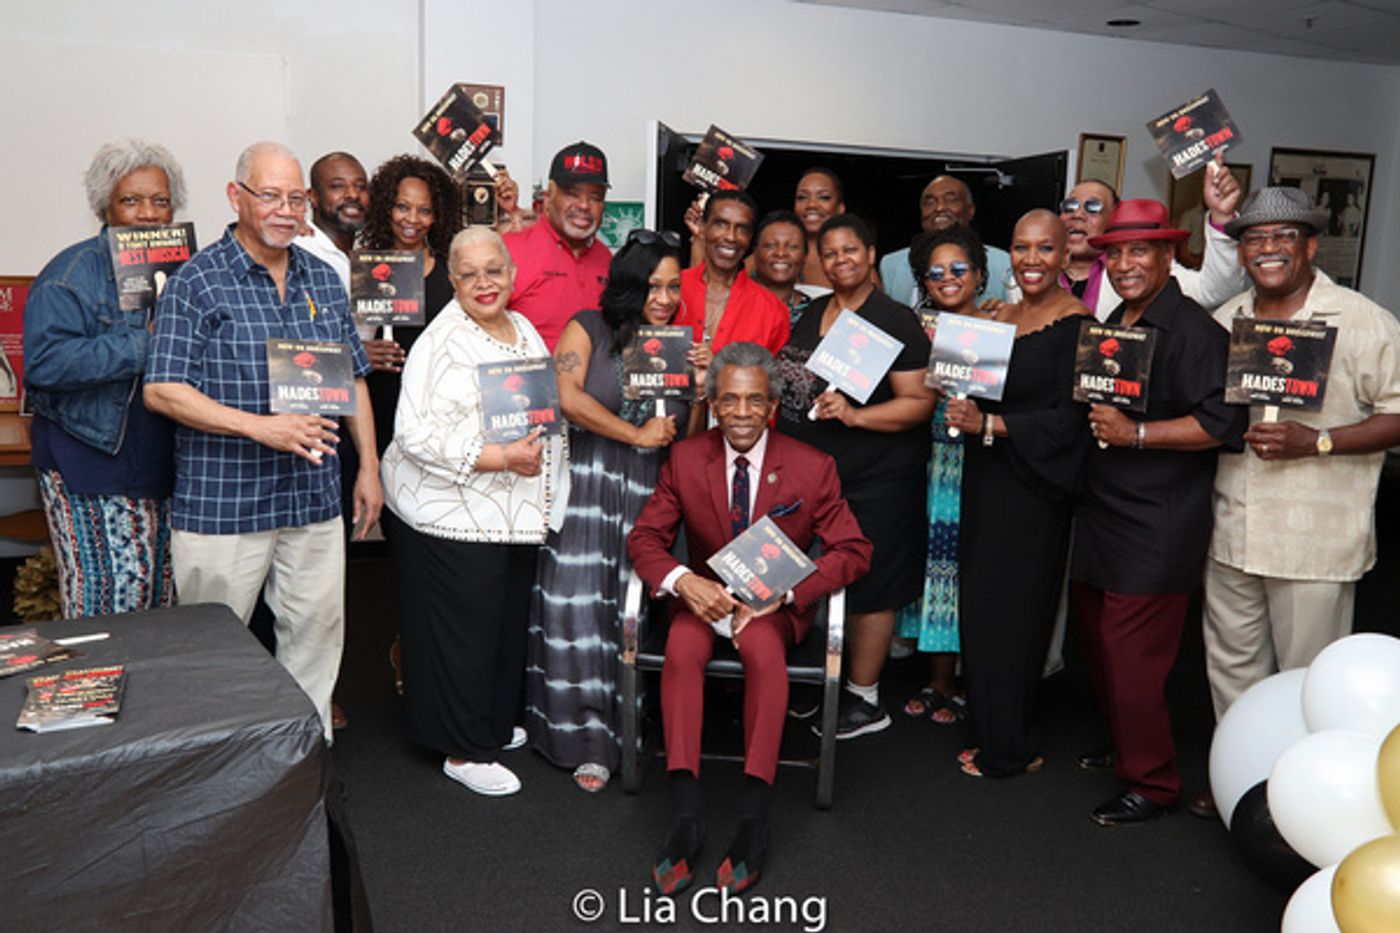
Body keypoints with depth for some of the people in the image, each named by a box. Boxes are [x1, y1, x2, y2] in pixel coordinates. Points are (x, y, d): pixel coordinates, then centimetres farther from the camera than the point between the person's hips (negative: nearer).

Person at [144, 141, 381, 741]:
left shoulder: (323, 280, 11)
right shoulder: (197, 282, -6)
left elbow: (353, 379, 16)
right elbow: (162, 391, -12)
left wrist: (369, 467, 10)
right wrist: (262, 427, -22)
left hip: (314, 497, 5)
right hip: (221, 504, -5)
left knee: (318, 632, 12)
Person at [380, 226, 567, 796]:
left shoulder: (524, 329, 10)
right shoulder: (442, 342, -16)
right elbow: (417, 434, -24)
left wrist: (538, 449, 9)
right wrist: (500, 458, -26)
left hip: (516, 512, 8)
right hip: (451, 515, -8)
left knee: (507, 624, 18)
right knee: (463, 631, 2)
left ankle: (493, 723, 38)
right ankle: (462, 751, 18)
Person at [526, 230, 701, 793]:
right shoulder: (589, 330, 4)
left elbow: (689, 441, 17)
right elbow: (567, 398, -12)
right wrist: (638, 435, -8)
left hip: (648, 494, 3)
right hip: (584, 487, -3)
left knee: (632, 611, 3)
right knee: (578, 607, -5)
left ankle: (630, 722, 18)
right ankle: (586, 735, 8)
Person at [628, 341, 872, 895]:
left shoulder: (813, 468, -5)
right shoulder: (685, 460, -1)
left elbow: (854, 552, -5)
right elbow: (644, 538, 0)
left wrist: (784, 591, -20)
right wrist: (684, 581, -23)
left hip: (776, 604, -1)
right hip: (705, 595, 2)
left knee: (761, 646, -35)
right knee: (682, 649, -32)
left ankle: (754, 820, -28)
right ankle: (686, 816, -27)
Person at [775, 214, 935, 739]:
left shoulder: (896, 322, -8)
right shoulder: (809, 316, 13)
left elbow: (920, 402, -14)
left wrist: (854, 415, -25)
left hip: (875, 481, -6)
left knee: (867, 590, 3)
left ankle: (864, 701, 18)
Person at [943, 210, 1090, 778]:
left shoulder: (1076, 325, -11)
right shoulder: (998, 316, 11)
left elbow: (1067, 421, -17)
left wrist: (988, 424, -25)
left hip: (1032, 488, -7)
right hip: (984, 481, 7)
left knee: (1011, 610, 1)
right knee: (978, 607, 11)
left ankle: (1009, 750, 17)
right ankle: (985, 731, 25)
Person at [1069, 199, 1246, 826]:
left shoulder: (1193, 330, -14)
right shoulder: (1111, 326, 14)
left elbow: (1224, 422, -22)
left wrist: (1135, 434, -21)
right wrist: (1094, 421, 11)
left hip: (1155, 531, -9)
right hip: (1099, 516, 9)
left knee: (1133, 658, -4)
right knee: (1100, 648, 18)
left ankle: (1151, 784, 13)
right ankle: (1124, 747, 37)